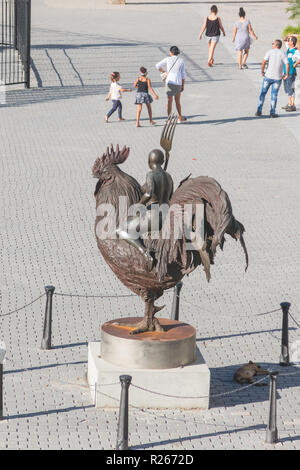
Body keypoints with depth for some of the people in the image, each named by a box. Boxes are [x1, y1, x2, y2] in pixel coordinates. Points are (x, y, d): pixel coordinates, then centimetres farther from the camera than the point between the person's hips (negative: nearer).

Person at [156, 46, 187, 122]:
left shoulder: (168, 59, -2)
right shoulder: (181, 61, 2)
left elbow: (158, 66, 0)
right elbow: (183, 74, 2)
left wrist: (164, 72, 15)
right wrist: (183, 85, 8)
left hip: (170, 82, -2)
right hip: (178, 83, 2)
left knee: (170, 101, 4)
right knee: (177, 101, 18)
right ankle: (180, 117, 27)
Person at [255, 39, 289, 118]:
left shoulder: (270, 52, -3)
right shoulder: (283, 54, 1)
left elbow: (263, 62, -13)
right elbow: (287, 65, -11)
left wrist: (262, 71, 0)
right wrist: (286, 75, 1)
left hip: (268, 76, -1)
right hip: (278, 78, 1)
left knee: (263, 93, 11)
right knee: (274, 95, 7)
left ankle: (259, 111, 10)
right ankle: (272, 113, 5)